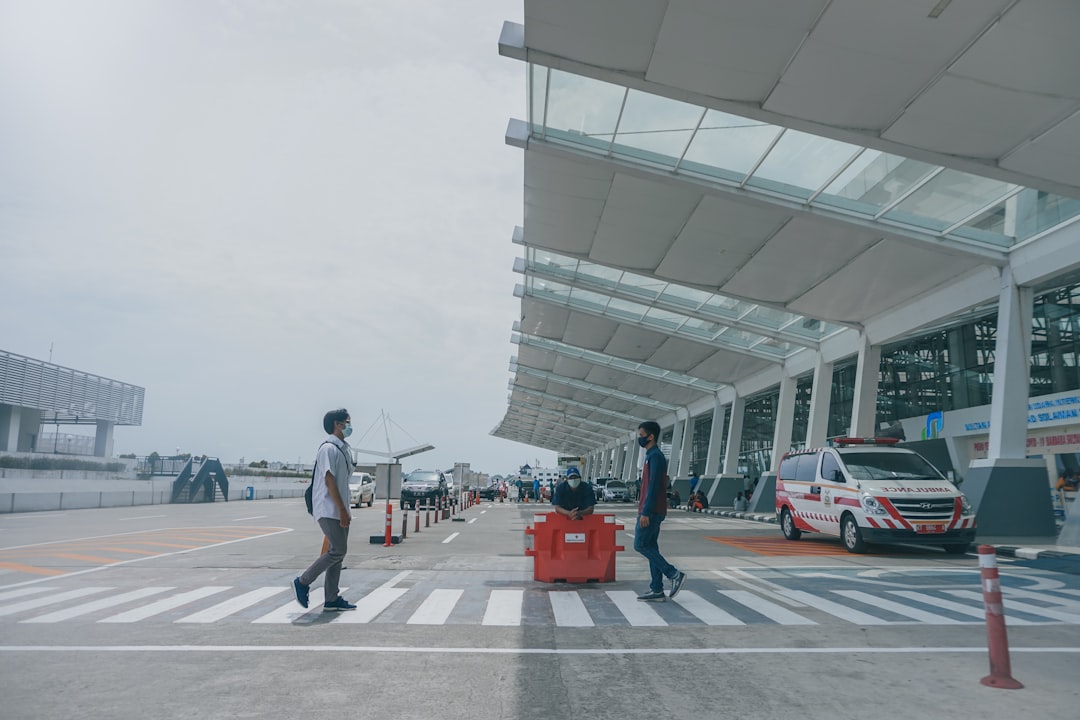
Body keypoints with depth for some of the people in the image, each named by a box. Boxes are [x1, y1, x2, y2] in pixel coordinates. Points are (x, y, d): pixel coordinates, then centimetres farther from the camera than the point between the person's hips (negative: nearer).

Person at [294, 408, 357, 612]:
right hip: (328, 509, -9)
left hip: (339, 510, 9)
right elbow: (329, 481, -19)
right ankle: (302, 582, 3)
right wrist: (342, 510, -21)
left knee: (338, 552, 8)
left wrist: (345, 510, 17)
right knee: (338, 550, -12)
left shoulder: (344, 449, 15)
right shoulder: (328, 449, -13)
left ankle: (331, 599, 12)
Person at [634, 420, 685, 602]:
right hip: (652, 511, 10)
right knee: (650, 546, 8)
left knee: (640, 544, -7)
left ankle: (674, 574, -5)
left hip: (652, 511, -10)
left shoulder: (655, 457, -14)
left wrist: (645, 512, -23)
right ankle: (657, 590, 9)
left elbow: (654, 486, -20)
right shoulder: (651, 456, 17)